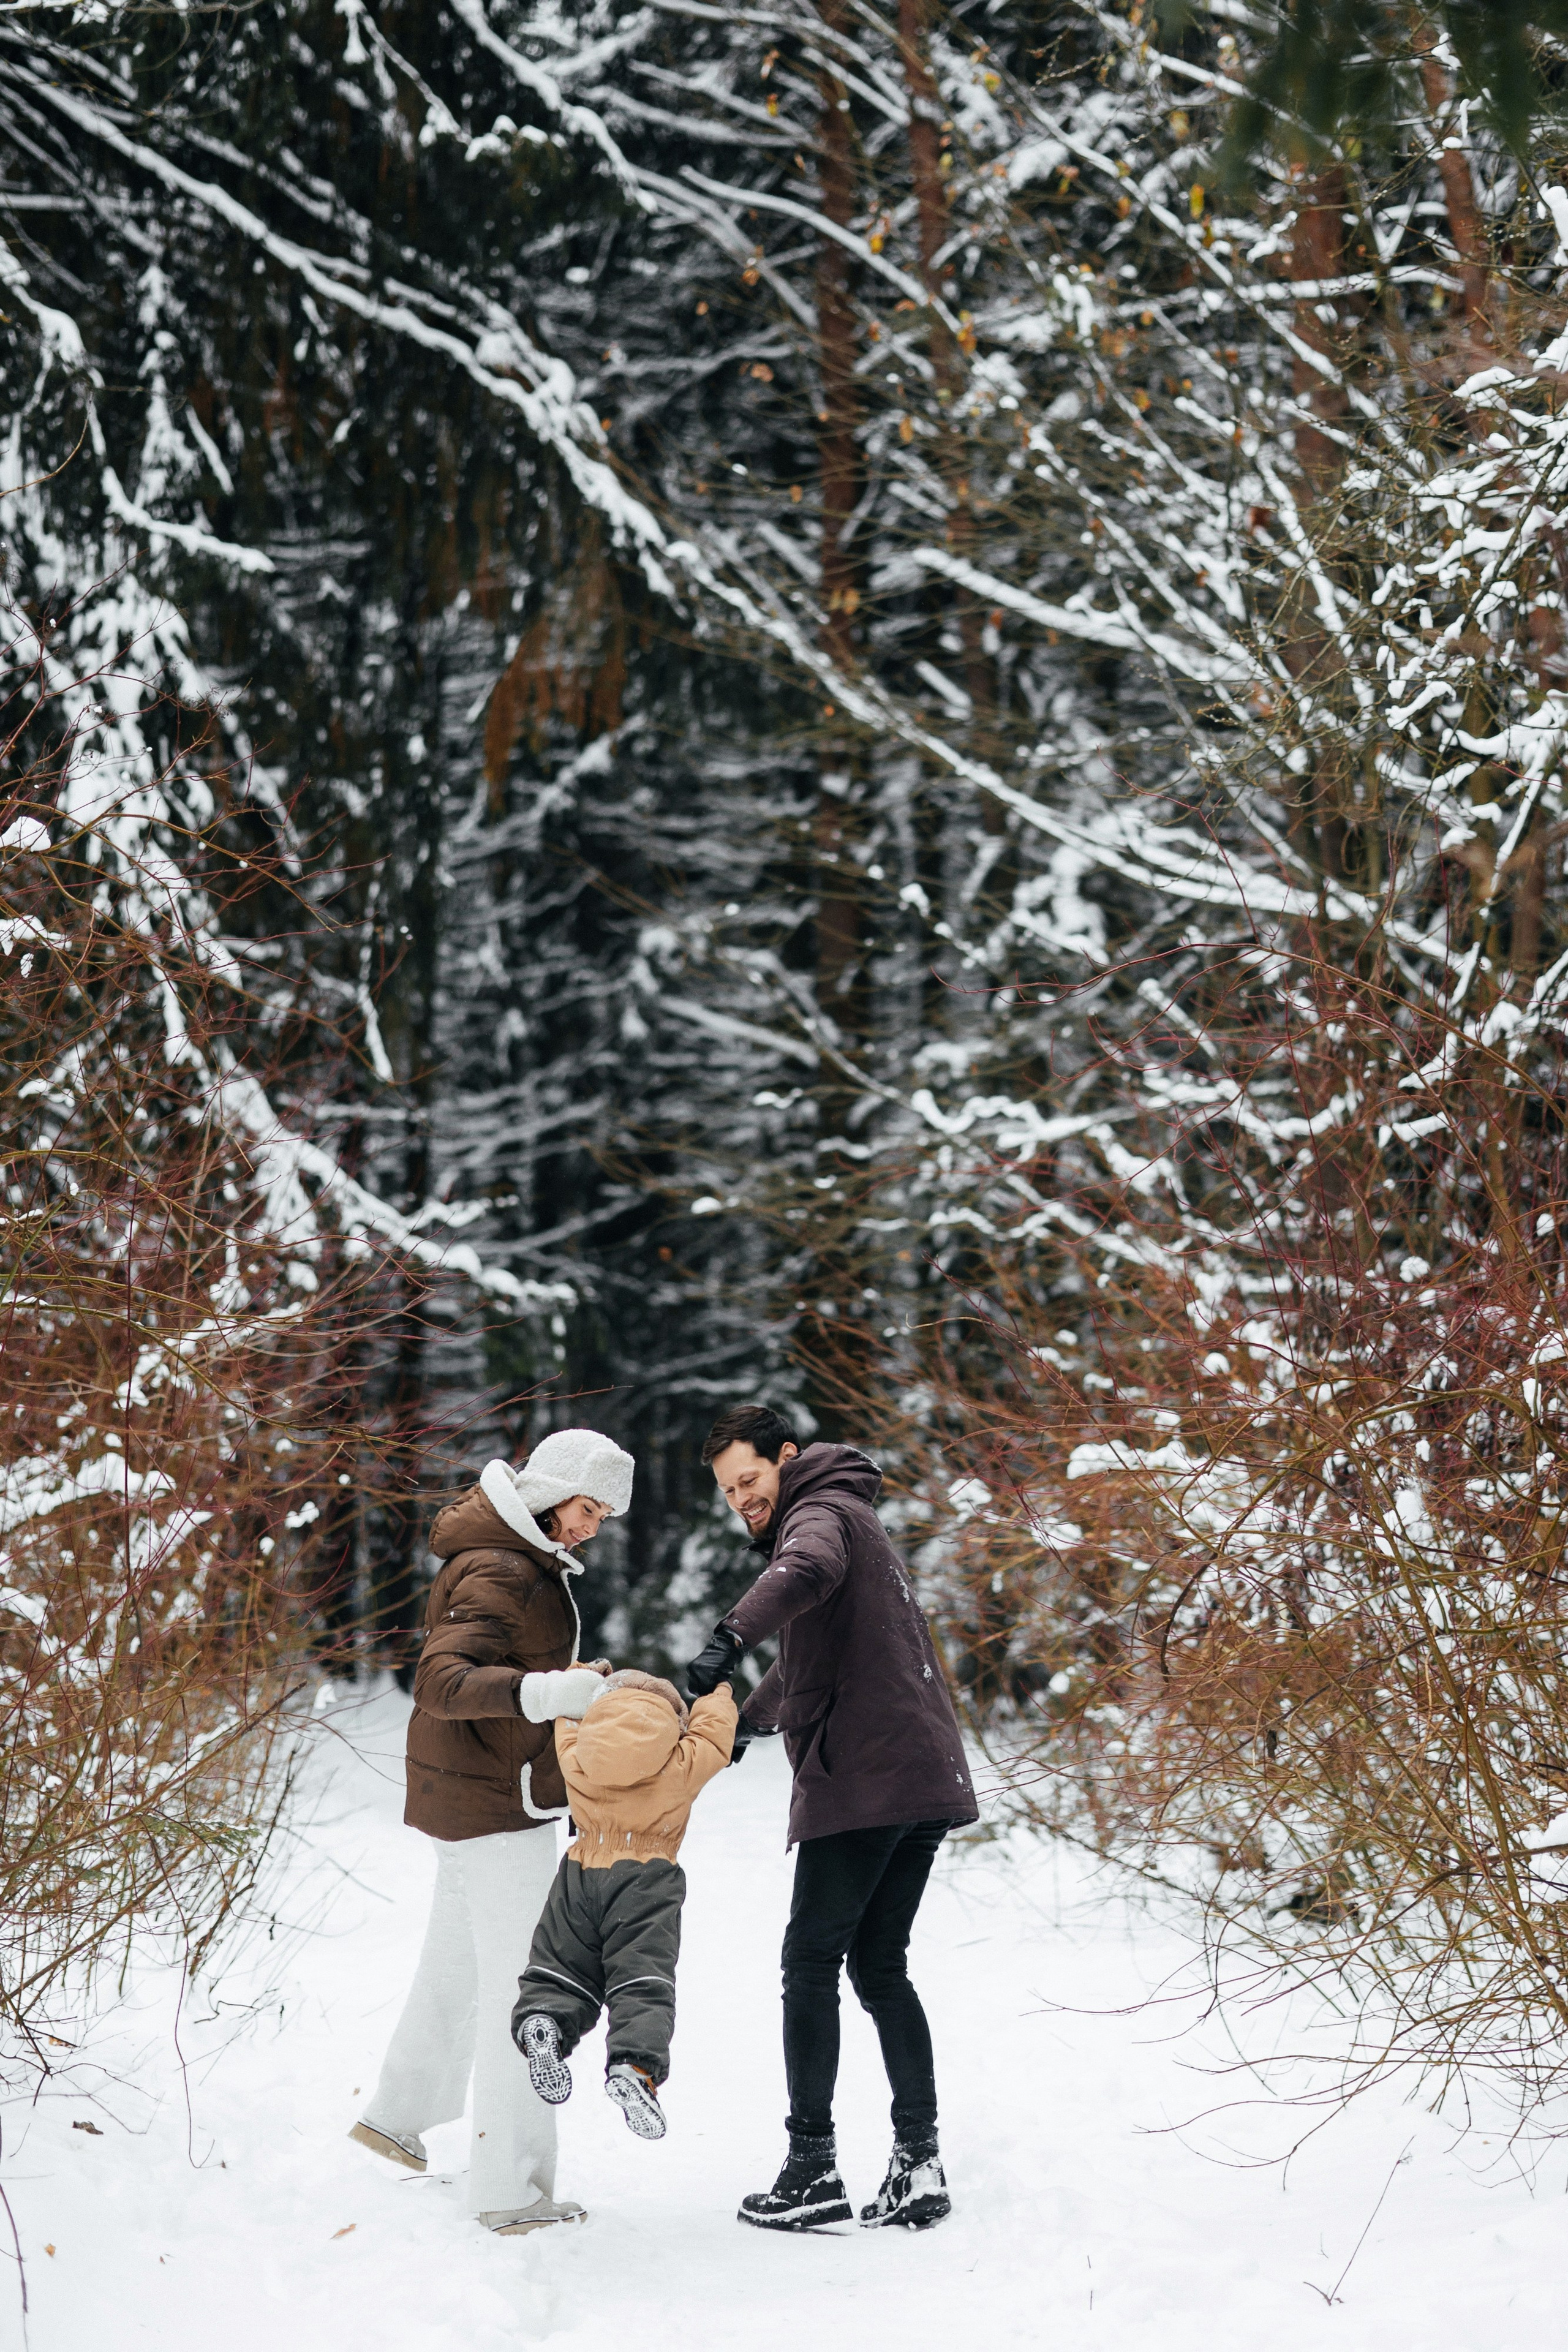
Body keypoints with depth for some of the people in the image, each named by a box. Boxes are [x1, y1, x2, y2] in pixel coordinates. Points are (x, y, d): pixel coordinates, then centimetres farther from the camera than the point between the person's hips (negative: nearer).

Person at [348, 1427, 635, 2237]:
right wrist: (537, 1692, -49)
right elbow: (442, 1681, -35)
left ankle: (399, 2113, 42)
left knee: (457, 1959, 25)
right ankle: (512, 2190, -8)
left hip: (477, 1796, 11)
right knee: (519, 1988, -9)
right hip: (495, 1804, -11)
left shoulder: (527, 1562, 11)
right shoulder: (496, 1574, -22)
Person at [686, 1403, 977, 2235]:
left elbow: (806, 1571, -32)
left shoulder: (821, 1514, -4)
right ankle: (919, 2161, 6)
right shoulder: (849, 1521, 28)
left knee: (812, 1962, -4)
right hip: (923, 1783, 10)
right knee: (880, 1967, 11)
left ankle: (813, 2166, -3)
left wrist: (731, 1635, -43)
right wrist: (747, 1718, 51)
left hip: (863, 1781, -10)